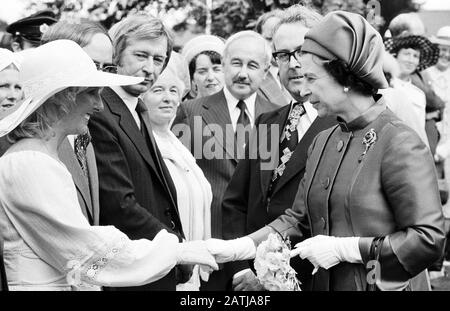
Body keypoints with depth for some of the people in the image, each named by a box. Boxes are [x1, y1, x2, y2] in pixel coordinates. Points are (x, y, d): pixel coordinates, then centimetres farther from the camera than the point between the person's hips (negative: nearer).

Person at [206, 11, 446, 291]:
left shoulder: (400, 144, -17)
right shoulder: (323, 142, 6)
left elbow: (428, 241, -21)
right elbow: (298, 218, 7)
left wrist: (343, 249, -20)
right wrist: (236, 248, -5)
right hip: (325, 282, 7)